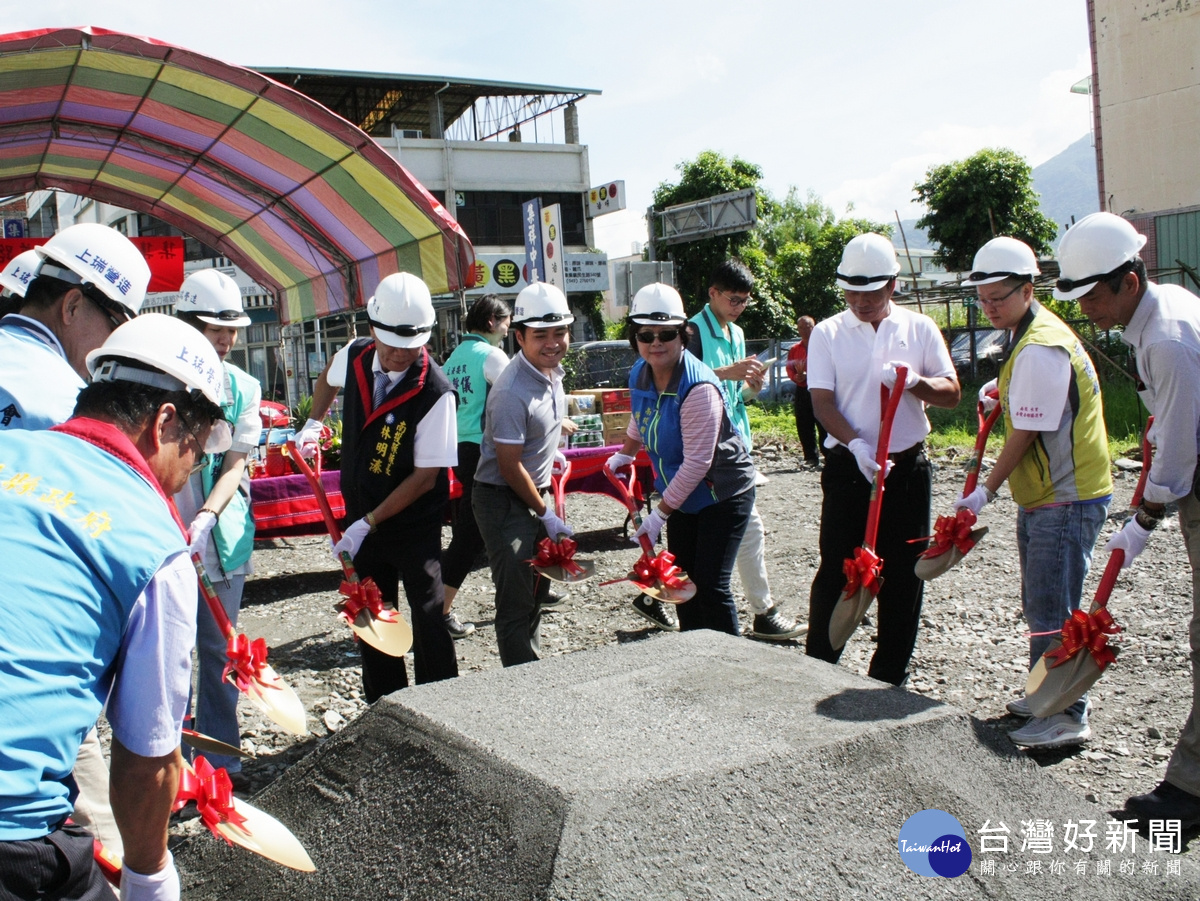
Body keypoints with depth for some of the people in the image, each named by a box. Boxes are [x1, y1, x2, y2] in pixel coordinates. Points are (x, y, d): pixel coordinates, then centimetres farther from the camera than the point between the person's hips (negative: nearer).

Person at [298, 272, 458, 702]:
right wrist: (313, 423, 10)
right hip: (361, 519, 6)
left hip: (414, 525, -6)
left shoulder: (436, 392, -24)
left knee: (428, 620, -3)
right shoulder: (355, 356, -6)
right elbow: (329, 376, 21)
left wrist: (368, 522, -19)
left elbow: (425, 476, -21)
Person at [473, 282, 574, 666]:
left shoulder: (553, 368, 1)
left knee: (538, 589, 21)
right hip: (503, 501, -9)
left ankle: (532, 662, 38)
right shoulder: (512, 393, -27)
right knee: (517, 602, -5)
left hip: (534, 494, 9)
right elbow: (510, 467, -22)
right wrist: (546, 514, -14)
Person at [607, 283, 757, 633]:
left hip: (722, 495, -8)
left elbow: (696, 463, -28)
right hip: (682, 495, 8)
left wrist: (660, 513, -23)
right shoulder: (639, 375, -4)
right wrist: (624, 454, 28)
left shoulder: (699, 388, -28)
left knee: (710, 586, -10)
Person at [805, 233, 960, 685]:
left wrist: (915, 381, -20)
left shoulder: (920, 329, 4)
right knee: (835, 568, 1)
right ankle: (817, 665, 14)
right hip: (847, 466, -1)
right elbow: (822, 402, -6)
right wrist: (857, 444, -23)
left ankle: (889, 675, 19)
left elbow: (952, 393, 1)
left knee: (903, 572, 7)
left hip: (908, 466, 2)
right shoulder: (827, 333, 0)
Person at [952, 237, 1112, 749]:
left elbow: (1025, 434, -20)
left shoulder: (1039, 349, -20)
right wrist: (1002, 395, 10)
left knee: (1052, 611, -5)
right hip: (1045, 497, 11)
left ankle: (1068, 717, 4)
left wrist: (986, 490, -13)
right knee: (1039, 606, 18)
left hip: (1065, 500, -11)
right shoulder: (1034, 333, 13)